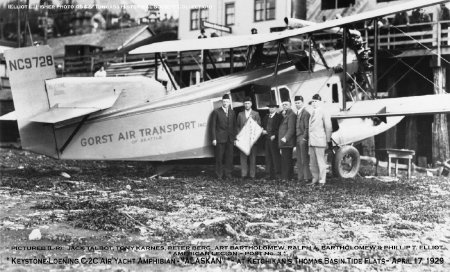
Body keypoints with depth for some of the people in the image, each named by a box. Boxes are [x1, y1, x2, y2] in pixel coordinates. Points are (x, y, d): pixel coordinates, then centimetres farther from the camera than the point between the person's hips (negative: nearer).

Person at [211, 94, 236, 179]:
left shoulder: (232, 112, 12)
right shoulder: (216, 112, -1)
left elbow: (234, 126, 13)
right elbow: (213, 126, -3)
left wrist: (234, 137, 6)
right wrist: (214, 138, -9)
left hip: (230, 139, 4)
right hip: (220, 138, -4)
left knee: (229, 157, 4)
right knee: (219, 157, 1)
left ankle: (228, 174, 13)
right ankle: (219, 174, 10)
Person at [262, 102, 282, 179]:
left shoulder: (279, 117, -3)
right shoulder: (266, 117, 18)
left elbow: (279, 128, -9)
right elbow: (263, 126, 23)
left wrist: (274, 135, -15)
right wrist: (263, 131, 2)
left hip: (274, 139, -6)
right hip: (267, 139, 6)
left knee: (275, 156, -6)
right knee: (268, 157, 5)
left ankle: (276, 172, -3)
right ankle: (270, 173, 8)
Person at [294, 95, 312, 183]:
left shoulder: (305, 113, -10)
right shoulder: (297, 113, 16)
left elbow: (307, 127, -15)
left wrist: (304, 138, -17)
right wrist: (296, 138, 11)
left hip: (303, 139, -9)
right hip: (298, 139, 9)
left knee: (305, 160, -5)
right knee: (299, 160, 11)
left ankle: (307, 177, -1)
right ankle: (300, 177, 17)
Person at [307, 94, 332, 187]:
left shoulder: (323, 113, -5)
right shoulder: (312, 113, 17)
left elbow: (328, 127, -6)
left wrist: (329, 141, -7)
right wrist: (308, 137, 13)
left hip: (319, 141, -8)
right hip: (311, 141, 8)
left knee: (321, 162, -5)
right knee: (312, 162, 10)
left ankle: (322, 181, -1)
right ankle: (315, 179, 17)